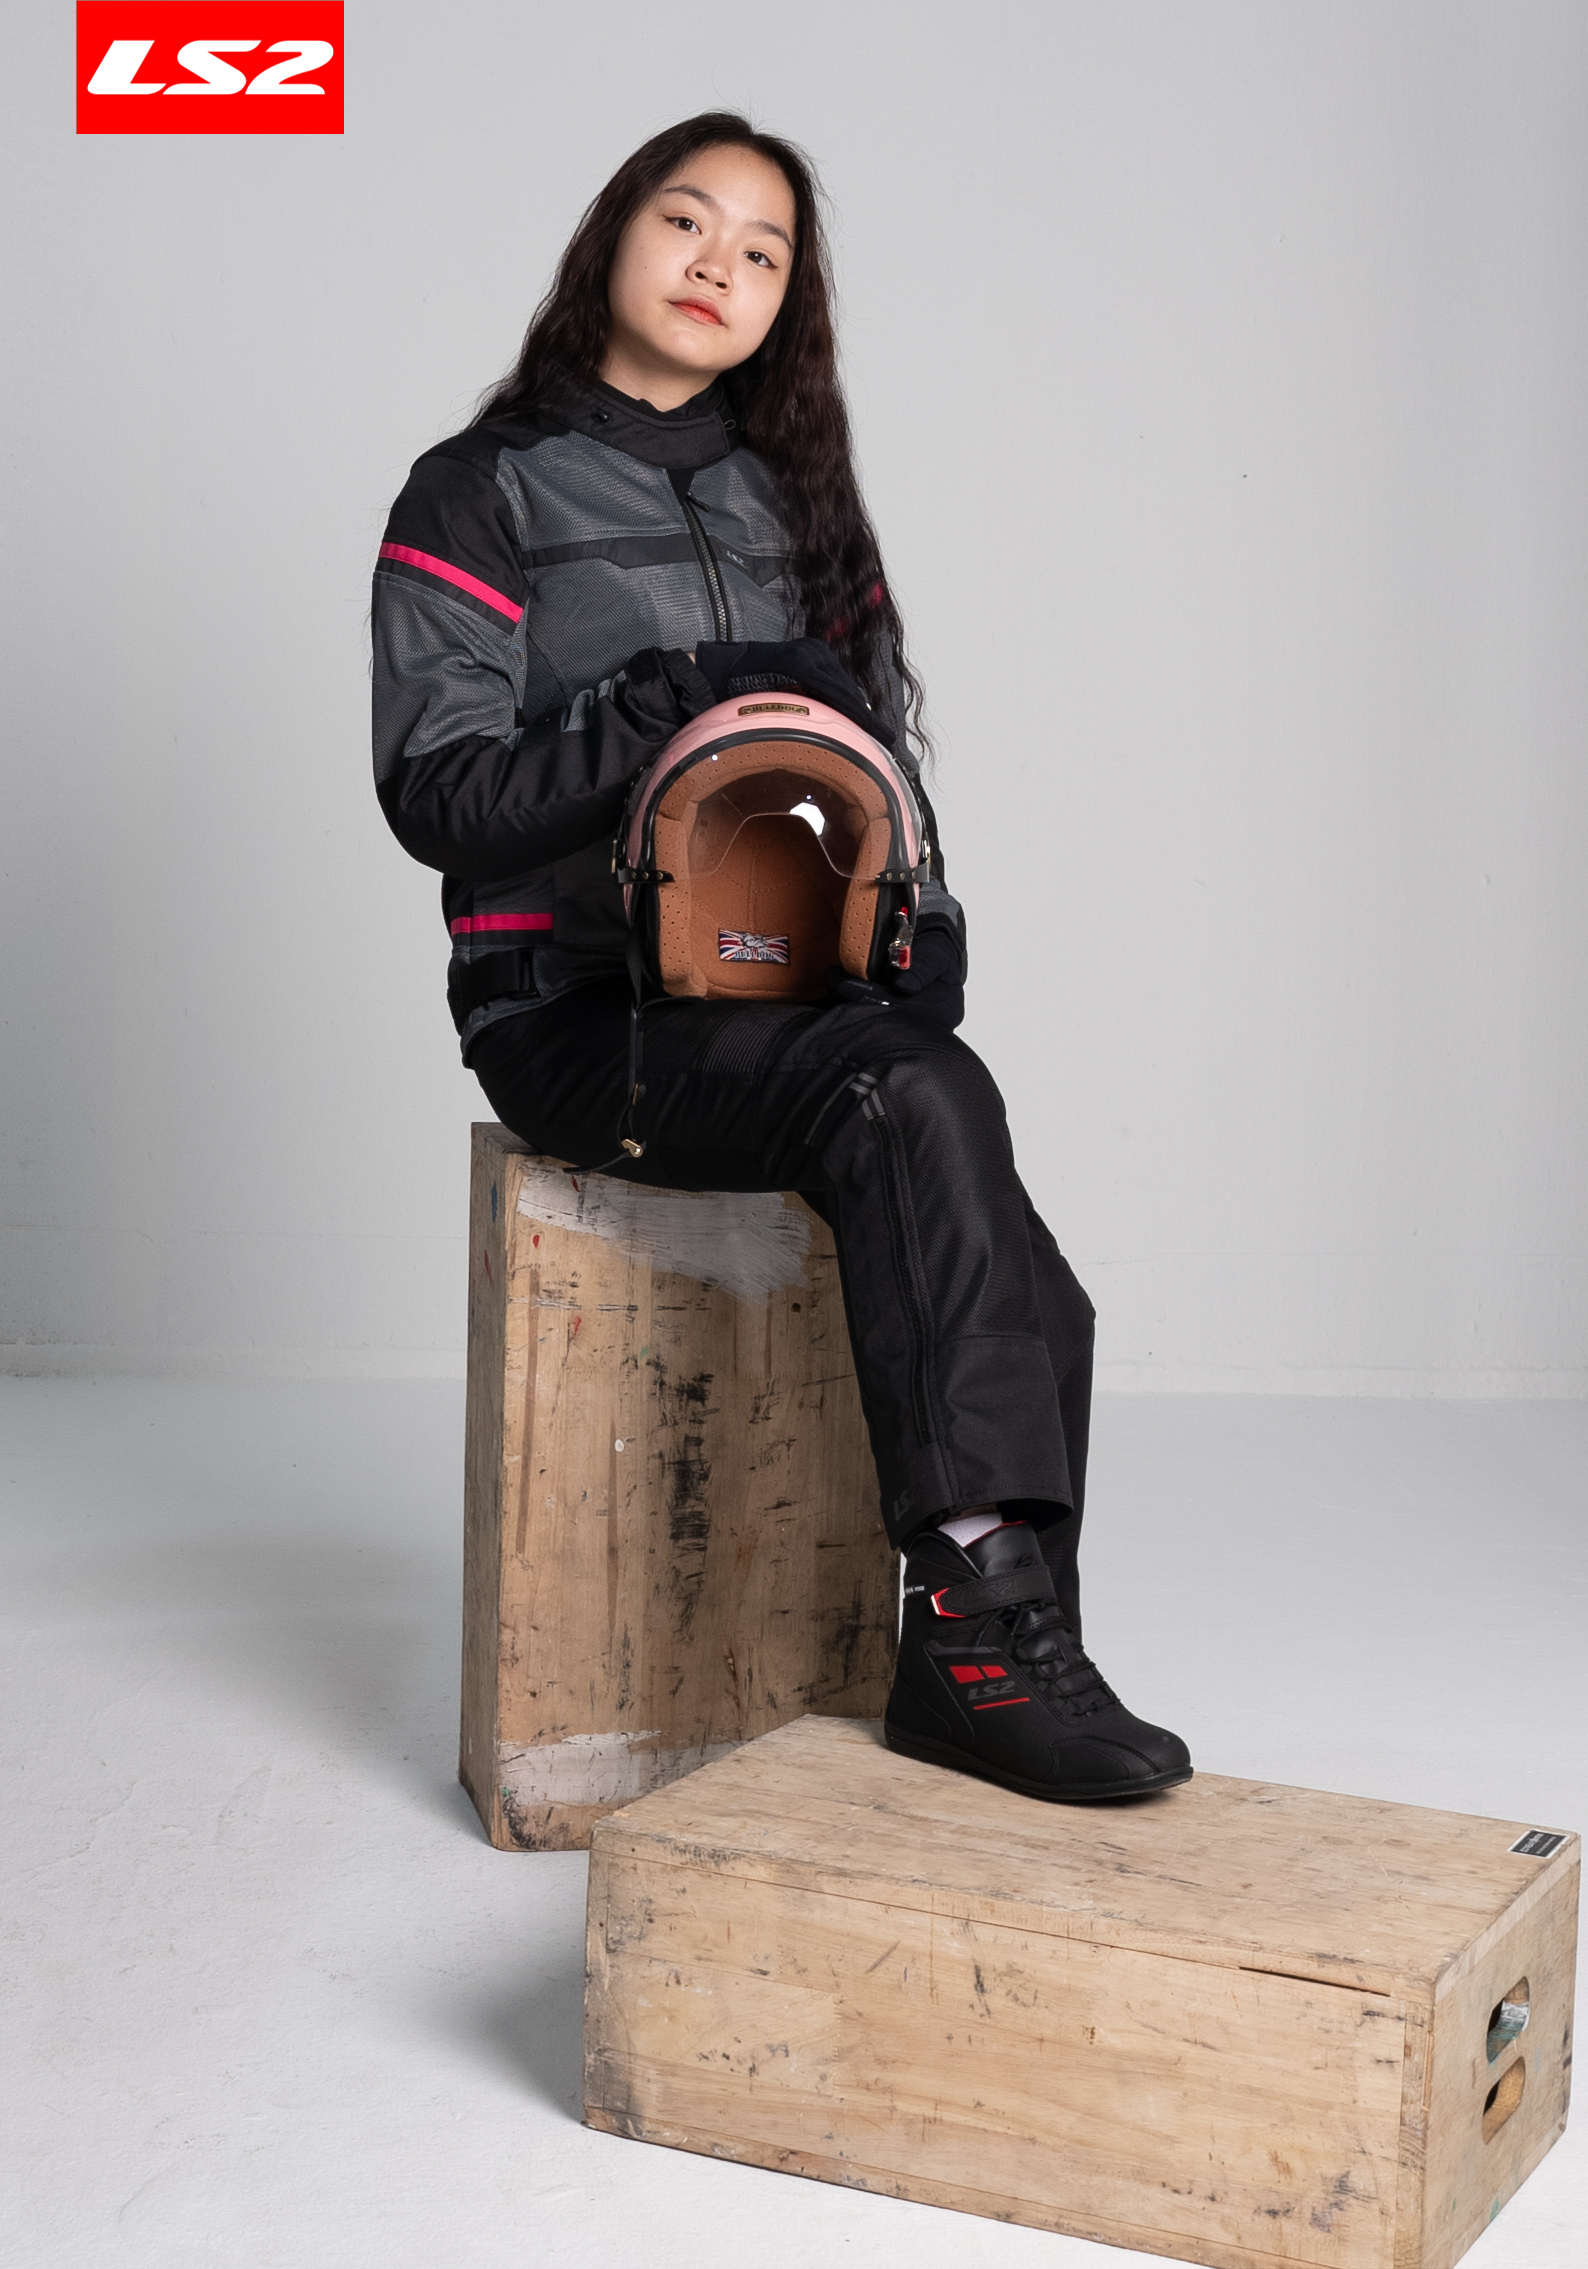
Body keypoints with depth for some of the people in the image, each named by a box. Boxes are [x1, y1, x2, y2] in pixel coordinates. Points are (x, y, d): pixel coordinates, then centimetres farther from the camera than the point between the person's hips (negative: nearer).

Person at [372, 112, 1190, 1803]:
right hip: (579, 1010, -5)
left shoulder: (793, 501, 20)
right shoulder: (485, 493, 5)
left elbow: (879, 755, 19)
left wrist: (921, 940, -2)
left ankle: (984, 1671, -11)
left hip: (786, 993, 5)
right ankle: (992, 1601, -33)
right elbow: (436, 793, -7)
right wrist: (683, 703, -18)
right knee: (914, 1098, -34)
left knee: (1031, 1308, -22)